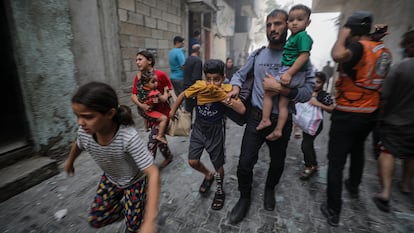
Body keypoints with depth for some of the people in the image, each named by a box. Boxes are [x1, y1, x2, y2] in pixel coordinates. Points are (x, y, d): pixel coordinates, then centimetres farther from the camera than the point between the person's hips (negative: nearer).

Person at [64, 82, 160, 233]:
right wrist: (70, 162, 25)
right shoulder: (84, 132, -24)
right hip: (110, 180, 5)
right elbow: (78, 145, 3)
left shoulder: (129, 137, -43)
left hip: (135, 182, -4)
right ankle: (124, 206, 37)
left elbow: (153, 174, -42)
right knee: (95, 221, 12)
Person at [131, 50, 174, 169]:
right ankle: (168, 156, 41)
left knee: (152, 139, -6)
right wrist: (141, 105, -22)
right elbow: (133, 95, -4)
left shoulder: (160, 75, -16)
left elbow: (170, 90, -6)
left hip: (162, 112, -6)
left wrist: (165, 97, -26)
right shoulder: (138, 77, -1)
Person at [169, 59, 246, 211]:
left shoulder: (227, 90, -20)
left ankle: (219, 189, 42)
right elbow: (182, 95, 3)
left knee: (218, 165, 11)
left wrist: (223, 97, -35)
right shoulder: (199, 86, -15)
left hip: (215, 131, -2)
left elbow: (242, 110, -31)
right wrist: (173, 111, 10)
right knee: (193, 162, 4)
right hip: (199, 129, 2)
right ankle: (208, 176, 38)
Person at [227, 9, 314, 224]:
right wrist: (235, 87, -9)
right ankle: (244, 198, 28)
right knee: (245, 164, 0)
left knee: (277, 163, 20)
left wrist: (281, 89, -26)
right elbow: (239, 74, 12)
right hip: (256, 118, 1)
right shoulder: (256, 55, 2)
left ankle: (270, 189, 52)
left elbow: (307, 91, -13)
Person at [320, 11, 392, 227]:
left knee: (336, 161, -1)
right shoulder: (384, 50, 9)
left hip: (347, 114, -8)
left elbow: (338, 55, -39)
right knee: (358, 149, 29)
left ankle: (333, 210, 8)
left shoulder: (358, 46, -16)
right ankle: (353, 186, 51)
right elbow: (378, 79, 20)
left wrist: (342, 36, -19)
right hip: (370, 113, 9)